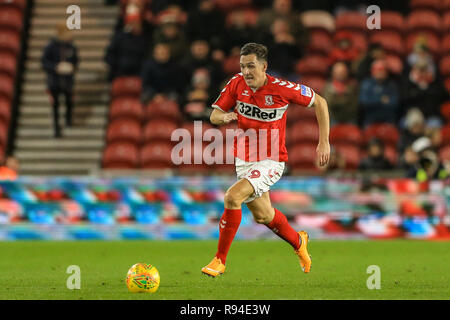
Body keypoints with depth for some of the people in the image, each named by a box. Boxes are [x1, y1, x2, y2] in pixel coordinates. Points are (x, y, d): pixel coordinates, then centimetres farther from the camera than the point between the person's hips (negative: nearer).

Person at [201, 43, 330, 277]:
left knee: (232, 197, -26)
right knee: (262, 216, 18)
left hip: (271, 161, -6)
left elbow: (319, 102, -5)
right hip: (244, 160, 6)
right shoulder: (237, 84, -7)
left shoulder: (281, 89, -18)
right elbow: (214, 115, 2)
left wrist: (324, 142, -8)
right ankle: (298, 242, 49)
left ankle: (220, 260, -14)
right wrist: (225, 118, -23)